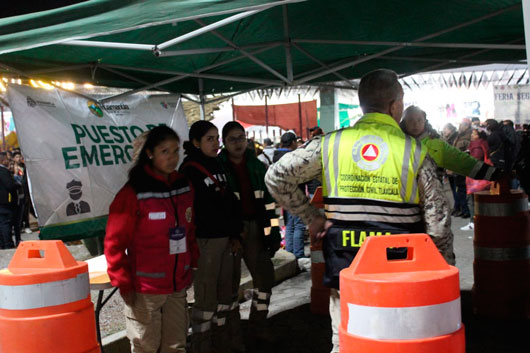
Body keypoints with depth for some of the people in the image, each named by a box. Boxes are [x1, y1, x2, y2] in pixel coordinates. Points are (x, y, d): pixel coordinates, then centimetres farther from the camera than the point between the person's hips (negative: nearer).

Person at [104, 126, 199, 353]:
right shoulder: (133, 192, -12)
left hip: (178, 285, 6)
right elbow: (115, 244, -11)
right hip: (145, 288, -5)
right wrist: (123, 283, -11)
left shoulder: (184, 186, 6)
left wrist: (193, 263, 11)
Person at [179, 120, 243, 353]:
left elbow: (230, 201, 13)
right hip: (205, 239, -7)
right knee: (206, 292, -2)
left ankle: (221, 334, 26)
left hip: (225, 237, 7)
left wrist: (235, 234, 5)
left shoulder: (218, 165, 14)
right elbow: (203, 209, -13)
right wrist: (233, 230, -8)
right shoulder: (189, 170, -9)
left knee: (225, 287, 13)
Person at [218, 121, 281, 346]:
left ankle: (258, 328, 22)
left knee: (265, 277, 7)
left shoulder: (256, 166, 10)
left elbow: (268, 200, 12)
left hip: (255, 229, 5)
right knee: (230, 282, 4)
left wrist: (273, 231, 6)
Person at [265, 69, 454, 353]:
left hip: (344, 265, 1)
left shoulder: (330, 144, 1)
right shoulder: (415, 152, -3)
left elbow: (276, 177, 1)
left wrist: (312, 217, 7)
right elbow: (438, 222, -2)